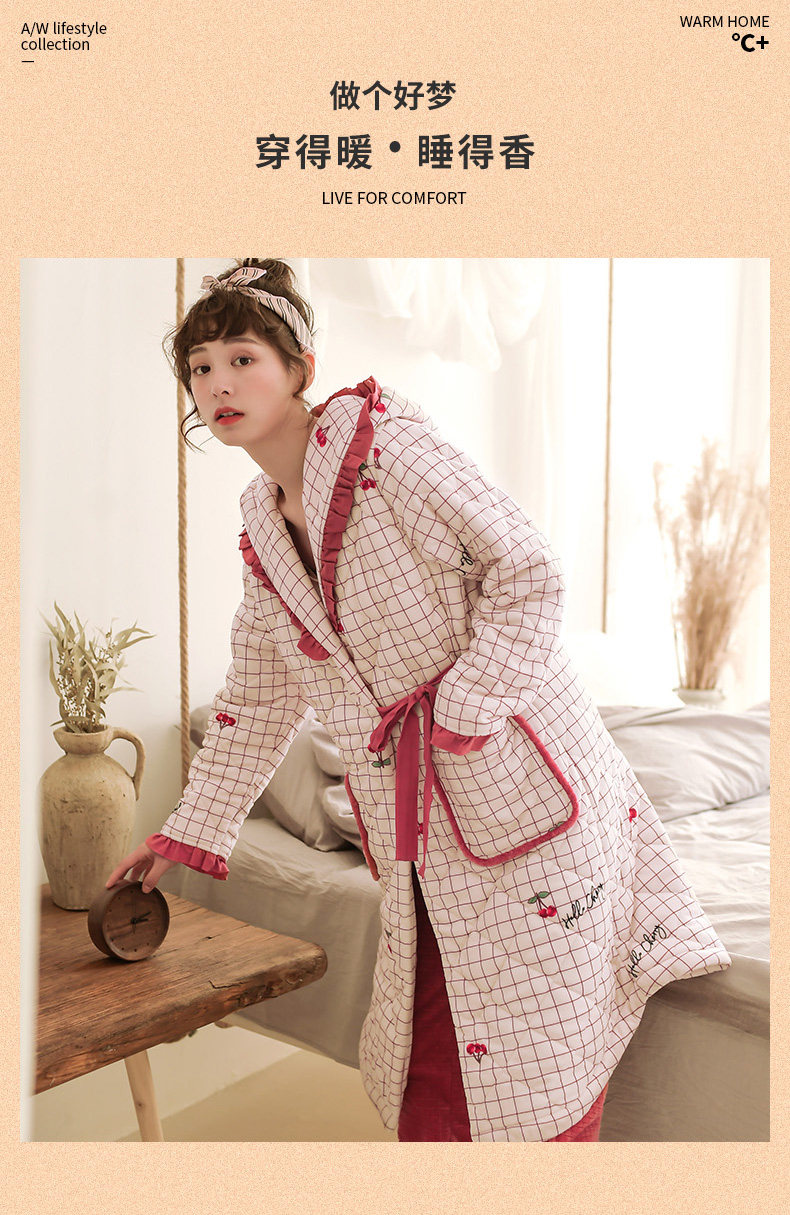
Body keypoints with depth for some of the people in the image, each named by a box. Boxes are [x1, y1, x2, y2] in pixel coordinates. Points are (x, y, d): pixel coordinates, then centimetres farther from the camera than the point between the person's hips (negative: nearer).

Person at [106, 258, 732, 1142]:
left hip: (518, 786, -6)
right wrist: (187, 834, 21)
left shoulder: (381, 442, -9)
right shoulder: (260, 528, 11)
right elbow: (257, 701, 19)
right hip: (415, 822, 6)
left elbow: (528, 573, -12)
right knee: (429, 1079, 12)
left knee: (540, 1054, 4)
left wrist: (459, 720, -16)